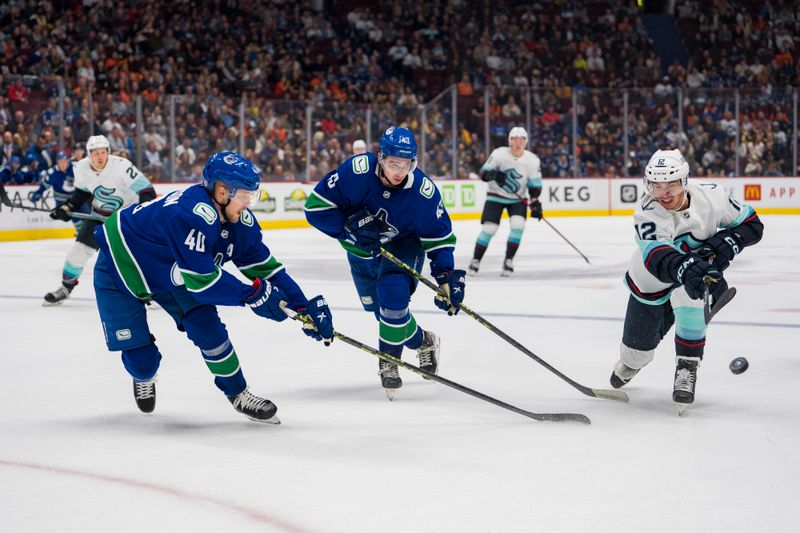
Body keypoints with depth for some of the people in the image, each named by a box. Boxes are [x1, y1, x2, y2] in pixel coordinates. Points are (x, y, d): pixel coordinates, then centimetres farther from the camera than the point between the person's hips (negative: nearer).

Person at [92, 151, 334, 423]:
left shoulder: (240, 221, -14)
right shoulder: (191, 215, -40)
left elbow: (264, 265, -6)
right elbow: (202, 280, -39)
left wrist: (304, 306, -13)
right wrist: (253, 294, -31)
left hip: (170, 272, 7)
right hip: (120, 267, -7)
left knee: (207, 327, -8)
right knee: (141, 358, -5)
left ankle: (238, 394, 10)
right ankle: (144, 377, 32)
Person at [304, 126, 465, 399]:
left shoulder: (423, 190, -26)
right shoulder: (356, 171, -29)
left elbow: (440, 236, -14)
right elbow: (316, 206, -24)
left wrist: (447, 276, -24)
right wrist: (349, 226, -34)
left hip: (403, 246, -2)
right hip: (361, 249, 2)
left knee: (393, 295, -26)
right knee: (379, 309, 9)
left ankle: (389, 362, -5)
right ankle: (423, 342, 38)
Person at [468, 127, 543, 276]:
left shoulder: (533, 160, -9)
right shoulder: (499, 154, -16)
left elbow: (535, 186, -2)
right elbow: (484, 172, -12)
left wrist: (535, 204, -9)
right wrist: (493, 174, -34)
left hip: (518, 198, 2)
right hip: (496, 196, -2)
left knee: (518, 225, -20)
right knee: (489, 228, -10)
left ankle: (508, 260, -7)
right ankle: (476, 259, 7)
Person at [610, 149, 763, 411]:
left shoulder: (711, 196, -24)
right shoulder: (646, 214, -32)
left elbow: (752, 224, -10)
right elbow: (658, 258, -49)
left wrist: (727, 242, -30)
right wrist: (684, 267, -70)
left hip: (700, 271, 0)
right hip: (652, 283, 0)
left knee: (686, 296, -36)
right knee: (638, 348, 10)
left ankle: (687, 367, -17)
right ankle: (630, 364, 52)